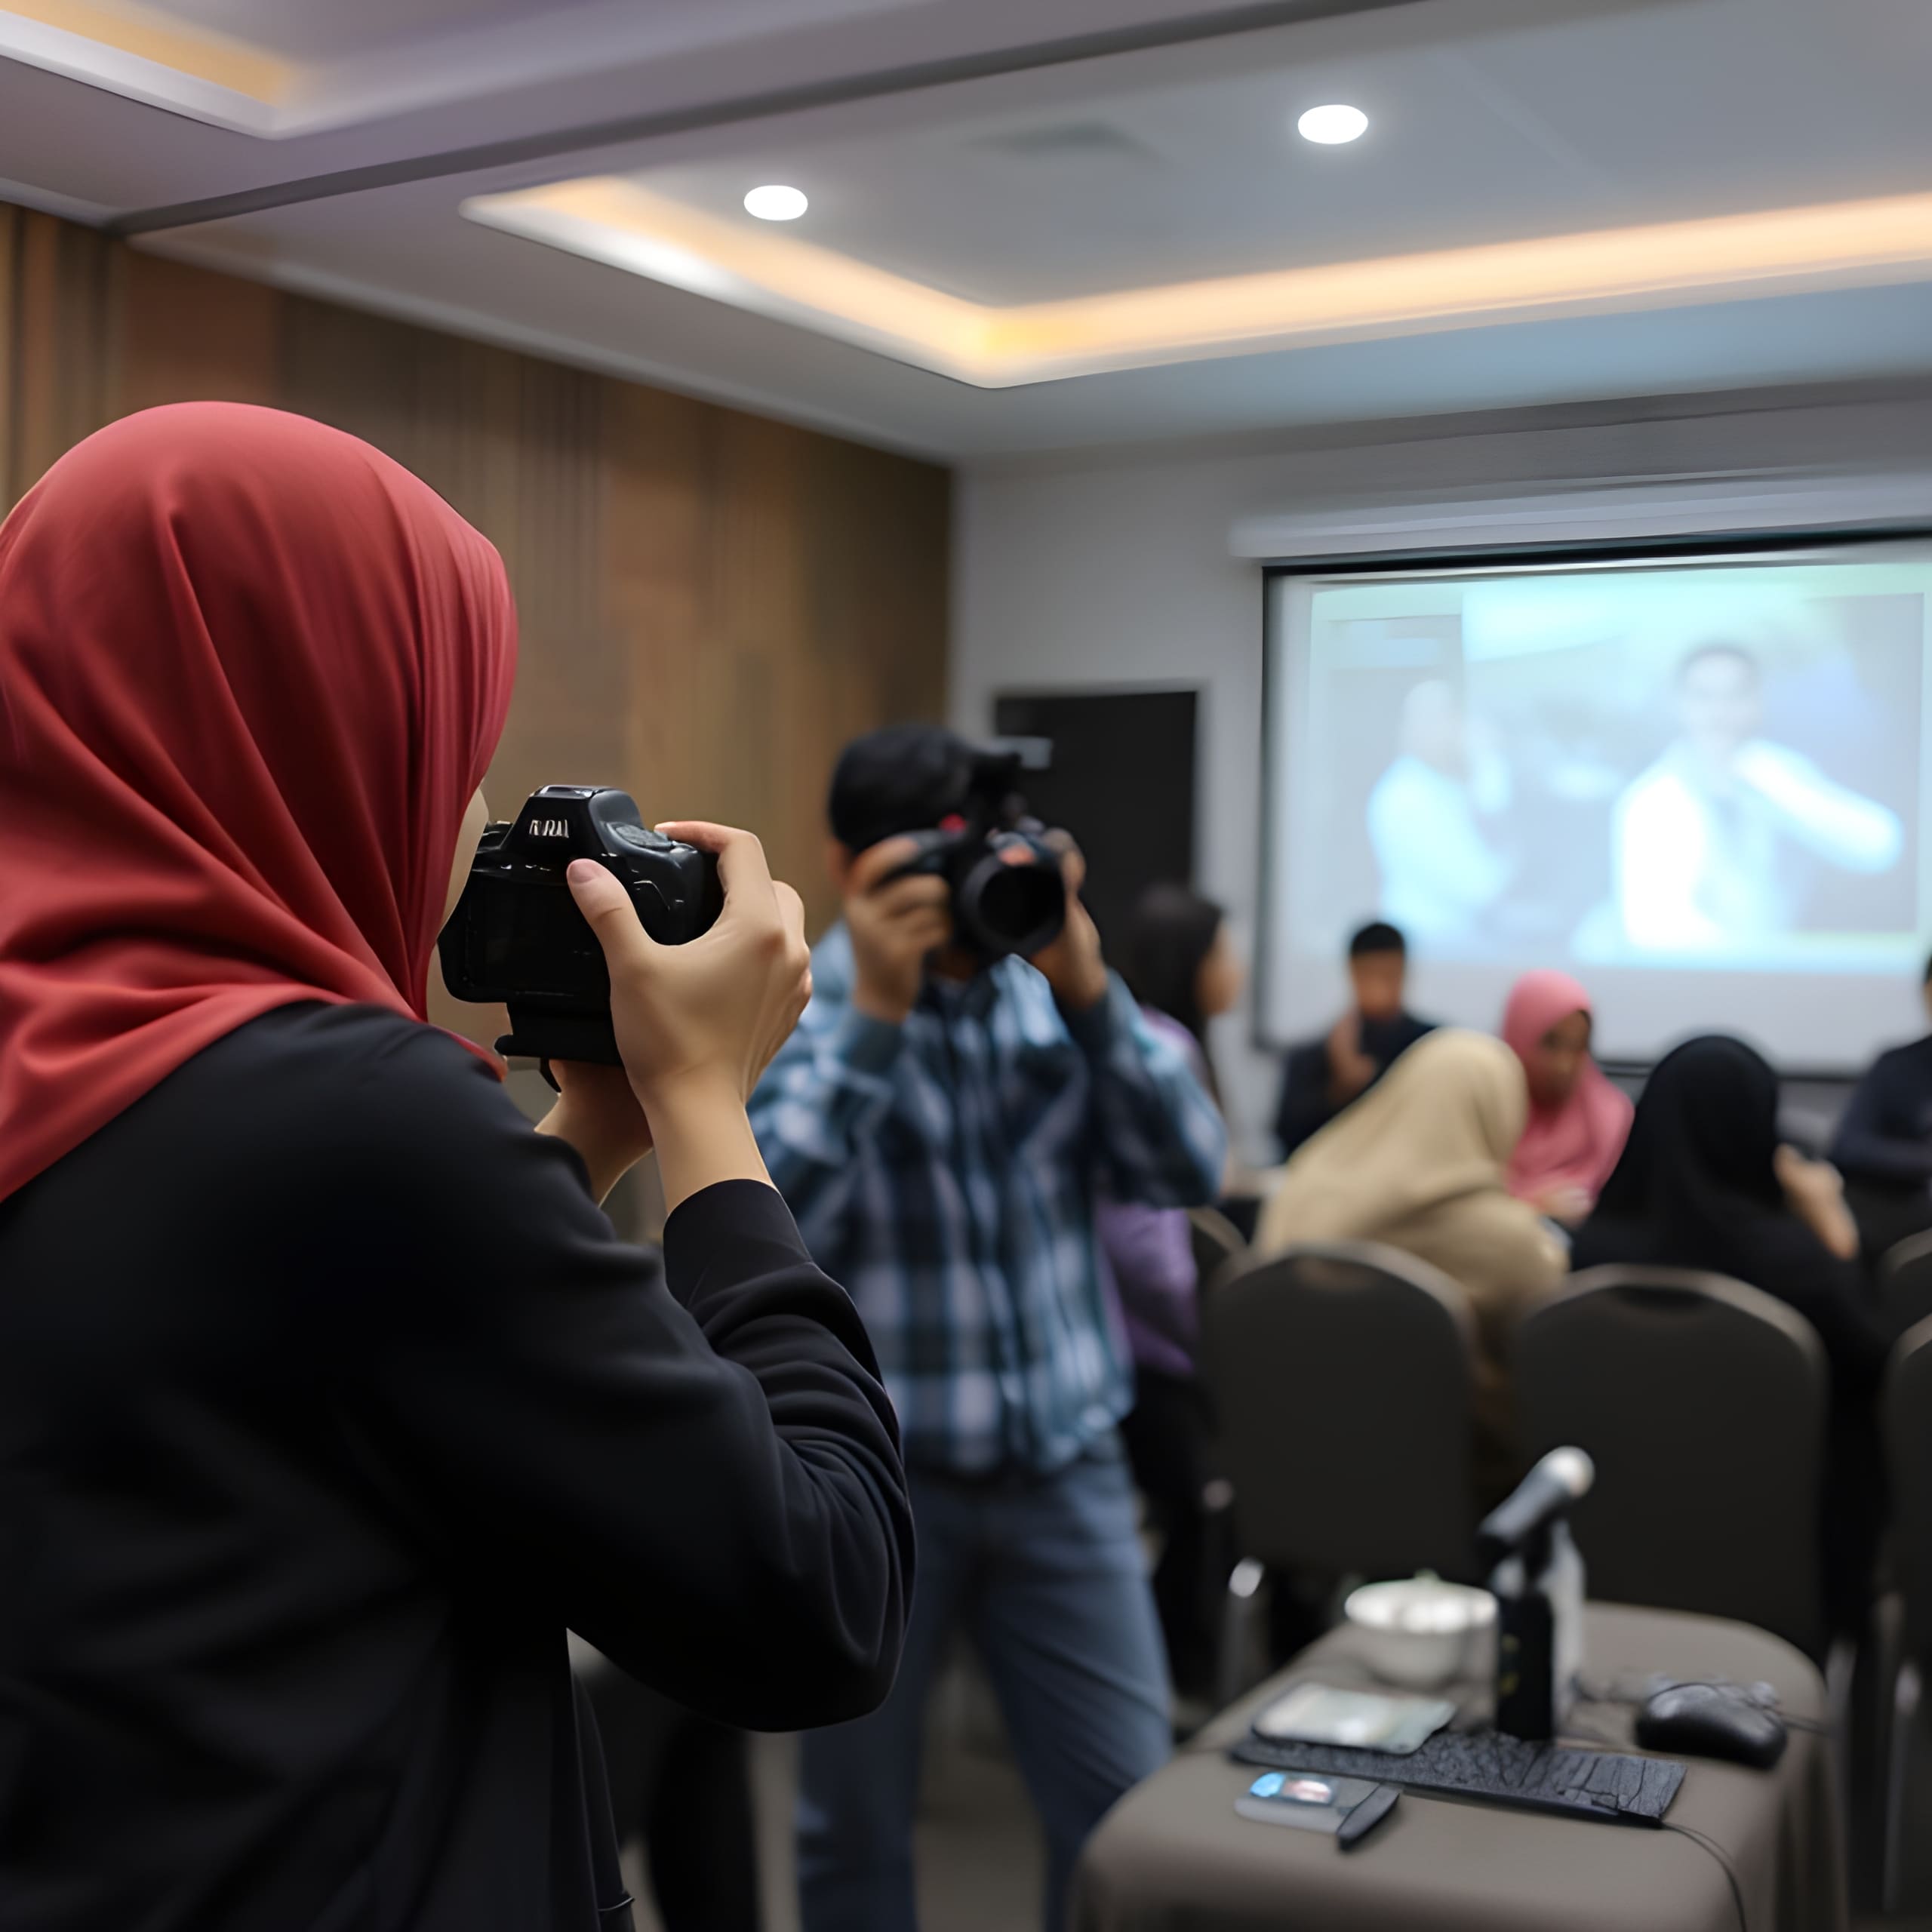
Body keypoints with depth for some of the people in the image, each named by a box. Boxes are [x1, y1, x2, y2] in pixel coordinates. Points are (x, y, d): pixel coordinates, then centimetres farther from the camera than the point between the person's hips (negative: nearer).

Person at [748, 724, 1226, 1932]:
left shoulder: (1049, 985, 4)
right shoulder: (793, 1008, -6)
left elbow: (1188, 1173, -5)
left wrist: (1088, 985, -16)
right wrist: (875, 1011, -24)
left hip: (1066, 1461, 3)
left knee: (1131, 1809, 7)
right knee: (857, 1824, 10)